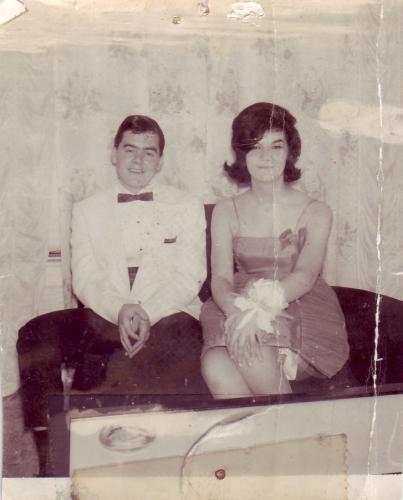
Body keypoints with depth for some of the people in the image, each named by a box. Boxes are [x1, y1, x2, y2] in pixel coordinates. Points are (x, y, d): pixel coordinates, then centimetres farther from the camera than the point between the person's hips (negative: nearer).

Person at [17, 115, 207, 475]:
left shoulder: (187, 207, 11)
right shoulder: (87, 210, 15)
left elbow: (189, 276, 0)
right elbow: (84, 279, 4)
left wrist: (148, 313, -18)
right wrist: (120, 311, -17)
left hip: (166, 315, -1)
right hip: (103, 317, 2)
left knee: (179, 341, -36)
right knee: (35, 335, -23)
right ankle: (50, 455, -12)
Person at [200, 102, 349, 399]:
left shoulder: (316, 213, 4)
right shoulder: (226, 212, 10)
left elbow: (306, 274, -11)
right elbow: (220, 277, -2)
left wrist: (259, 308, -31)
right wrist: (238, 310, -27)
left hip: (302, 310, -1)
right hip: (239, 310, 2)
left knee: (248, 346, -33)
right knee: (215, 368, -31)